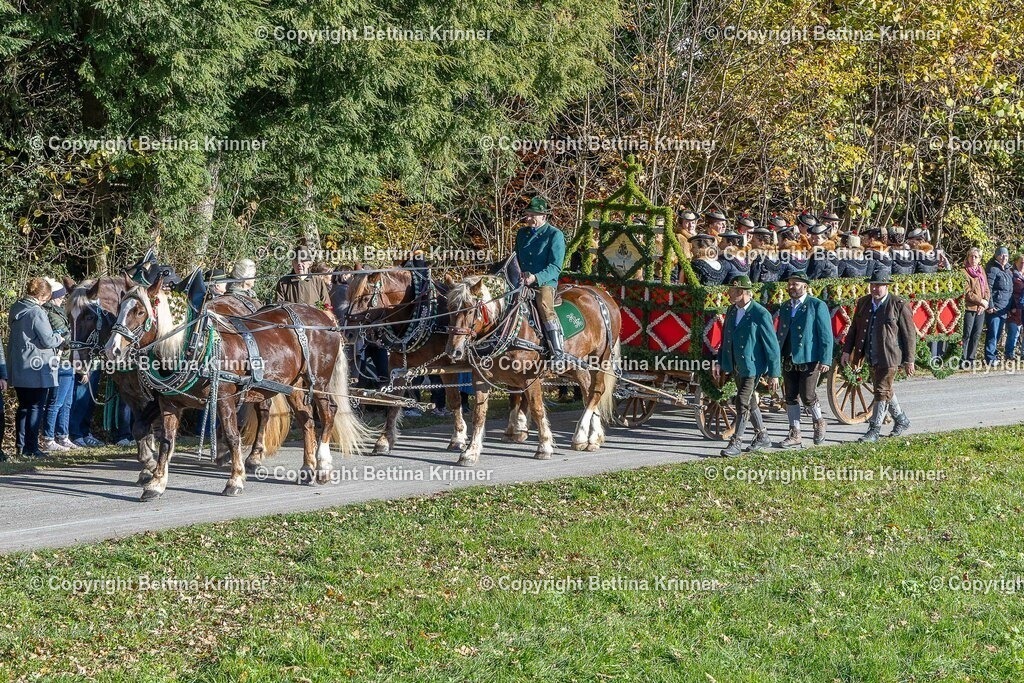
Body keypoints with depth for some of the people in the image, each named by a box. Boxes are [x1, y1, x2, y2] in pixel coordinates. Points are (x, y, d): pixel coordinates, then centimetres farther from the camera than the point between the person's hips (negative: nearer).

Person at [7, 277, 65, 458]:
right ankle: (31, 448, -1)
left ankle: (21, 445, 19)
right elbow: (47, 341, -19)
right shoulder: (37, 313, -18)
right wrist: (59, 339, 3)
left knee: (24, 406, 16)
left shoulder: (16, 309, 8)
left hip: (17, 367, 8)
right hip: (36, 368, -8)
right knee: (36, 407, -1)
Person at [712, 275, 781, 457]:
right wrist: (719, 362, 9)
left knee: (743, 403, -9)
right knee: (750, 401, 17)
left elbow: (772, 345, -14)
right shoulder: (731, 311, 5)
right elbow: (725, 338, 16)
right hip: (736, 366, 8)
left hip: (752, 365, -8)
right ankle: (762, 437, 31)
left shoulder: (760, 314, -17)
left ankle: (736, 442, -3)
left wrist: (774, 373, -13)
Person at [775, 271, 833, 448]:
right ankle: (794, 435, 13)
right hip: (789, 360, 6)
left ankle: (819, 422, 21)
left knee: (808, 396, -7)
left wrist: (825, 360, -15)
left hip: (809, 360, -6)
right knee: (791, 398, 6)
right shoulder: (785, 308, 14)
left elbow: (826, 335, -8)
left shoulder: (817, 306, -5)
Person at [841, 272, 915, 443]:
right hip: (872, 357, 7)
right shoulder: (863, 303, 8)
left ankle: (874, 430, -3)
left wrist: (909, 361, -8)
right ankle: (902, 420, 35)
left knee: (882, 392, -7)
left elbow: (909, 334, -7)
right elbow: (854, 328, 14)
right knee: (885, 390, 18)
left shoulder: (899, 305, -9)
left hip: (889, 357, -7)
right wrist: (847, 351, 8)